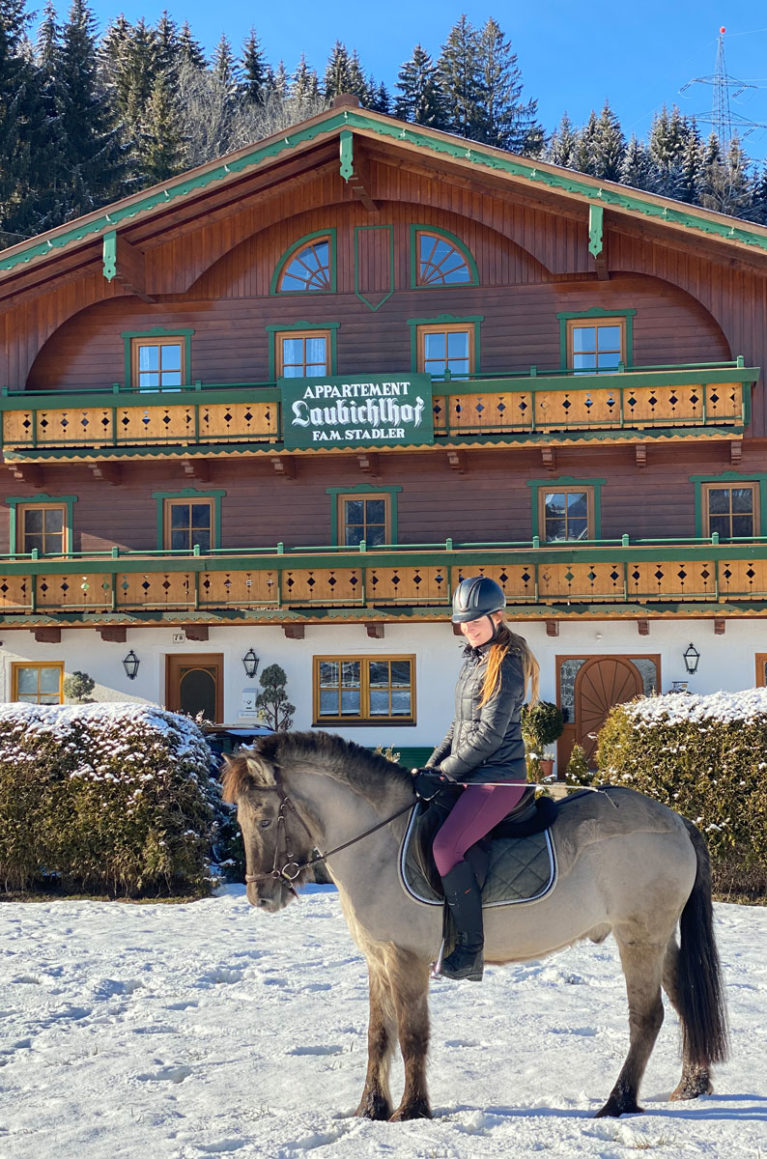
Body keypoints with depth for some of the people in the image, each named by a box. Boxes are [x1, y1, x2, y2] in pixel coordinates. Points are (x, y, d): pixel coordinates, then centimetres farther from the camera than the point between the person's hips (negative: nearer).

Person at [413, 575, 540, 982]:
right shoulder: (473, 658, 15)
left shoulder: (506, 664, -13)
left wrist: (444, 774, -15)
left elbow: (489, 734, -18)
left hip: (497, 775, -10)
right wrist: (432, 766, 9)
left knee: (446, 847, -23)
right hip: (470, 774, 10)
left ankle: (470, 952, -18)